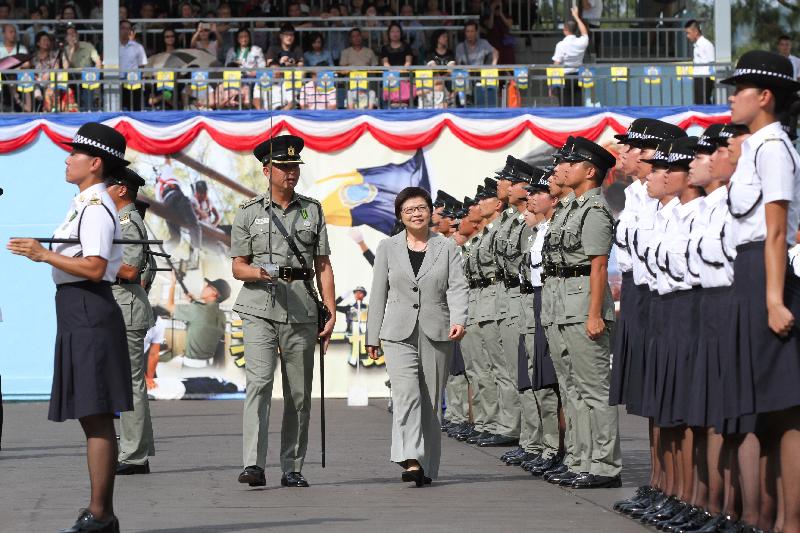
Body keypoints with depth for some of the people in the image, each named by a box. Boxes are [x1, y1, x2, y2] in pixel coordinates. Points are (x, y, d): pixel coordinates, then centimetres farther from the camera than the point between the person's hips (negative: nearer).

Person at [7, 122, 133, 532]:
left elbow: (94, 268, -23)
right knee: (94, 417, 11)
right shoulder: (87, 203, 18)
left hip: (87, 312, -11)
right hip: (80, 313, 11)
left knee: (96, 417, -9)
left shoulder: (95, 208, -13)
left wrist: (44, 255, -18)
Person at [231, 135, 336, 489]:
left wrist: (331, 312, 3)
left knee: (299, 394, 5)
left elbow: (323, 266, 12)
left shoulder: (312, 211, 13)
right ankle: (254, 466, -25)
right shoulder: (249, 213, 7)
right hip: (260, 308, -3)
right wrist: (260, 273, -16)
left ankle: (292, 470, 13)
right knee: (259, 382, -18)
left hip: (301, 309, 3)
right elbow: (238, 267, 7)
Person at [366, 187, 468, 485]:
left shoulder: (447, 248, 9)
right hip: (399, 334, -1)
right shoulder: (388, 248, 10)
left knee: (431, 401, 3)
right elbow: (379, 294, 12)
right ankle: (411, 460, -30)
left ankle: (427, 468, 11)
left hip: (437, 334, 1)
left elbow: (457, 287, -1)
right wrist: (372, 337, 10)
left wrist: (459, 320, -19)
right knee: (406, 393, -19)